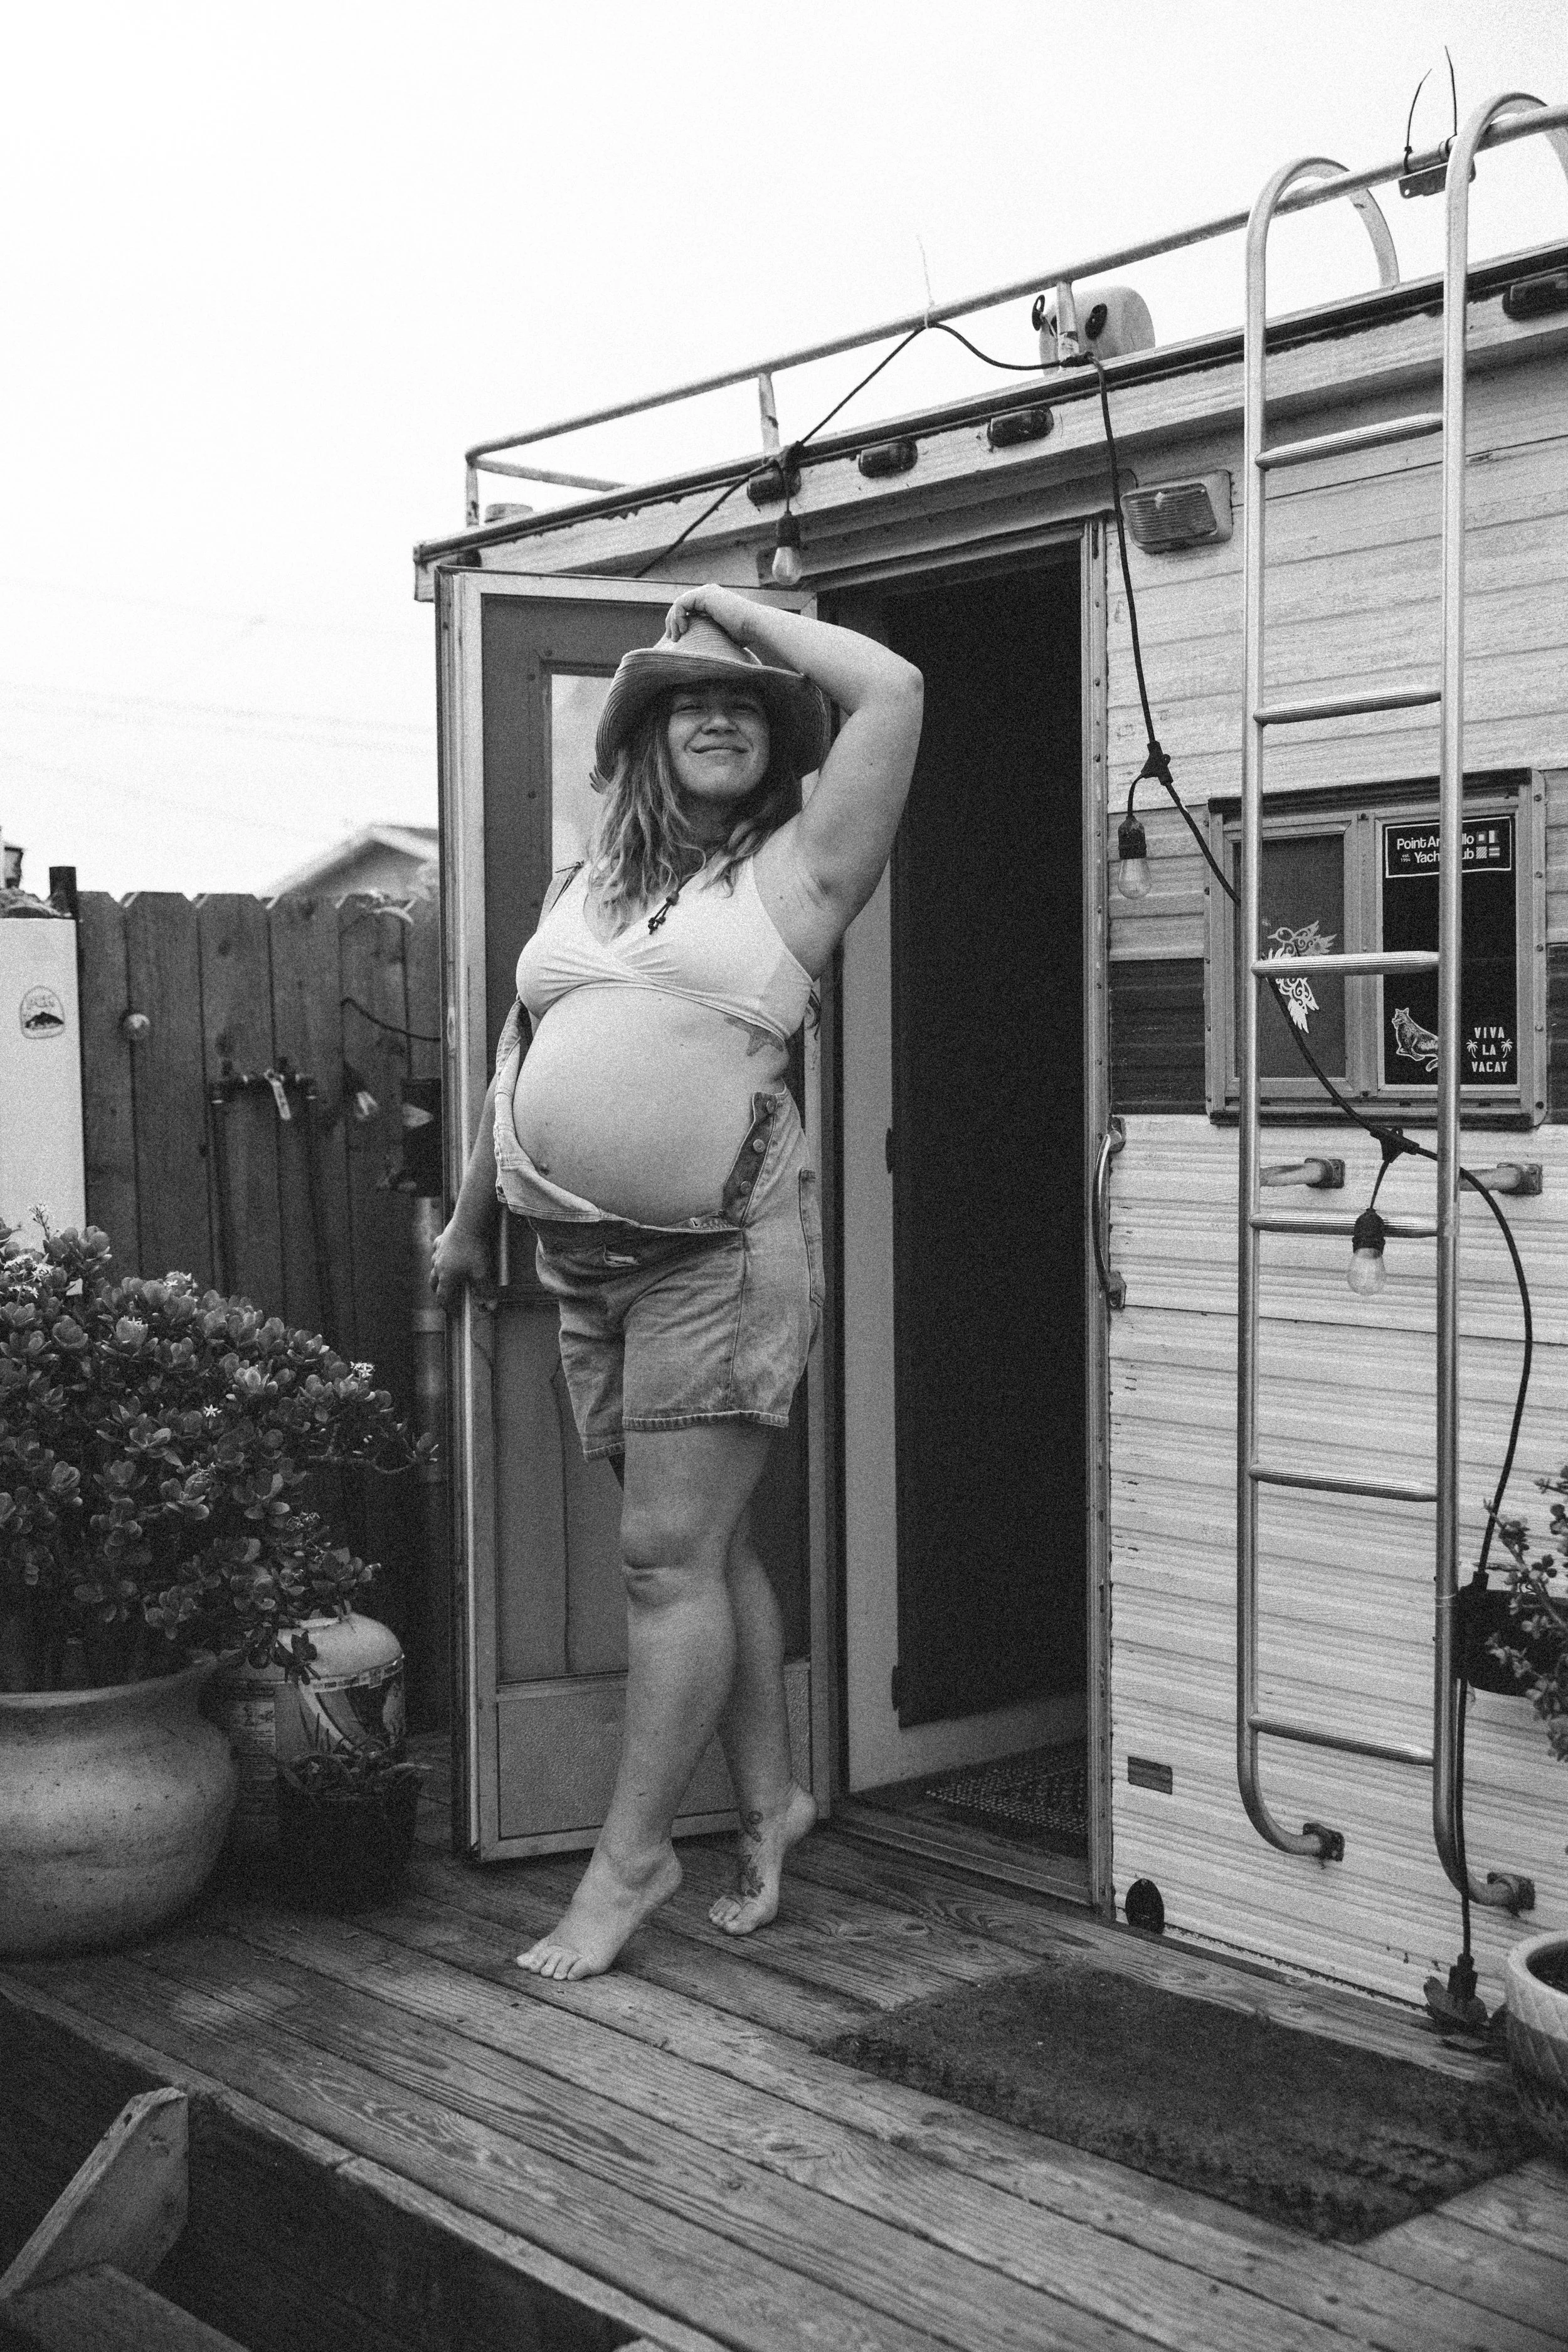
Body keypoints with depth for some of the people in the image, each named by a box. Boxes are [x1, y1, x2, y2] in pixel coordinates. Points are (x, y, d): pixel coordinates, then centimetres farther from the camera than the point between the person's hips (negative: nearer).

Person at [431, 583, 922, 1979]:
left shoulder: (797, 867, 0)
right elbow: (520, 1057, 23)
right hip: (588, 1255, 6)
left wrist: (748, 619, 3)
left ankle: (633, 1856, 6)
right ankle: (769, 1799, 26)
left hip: (723, 1249, -6)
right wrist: (472, 1220, 25)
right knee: (701, 1546, 12)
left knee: (672, 1552, -5)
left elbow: (893, 690, -10)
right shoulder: (589, 884, 17)